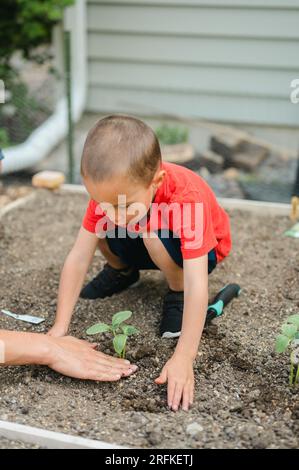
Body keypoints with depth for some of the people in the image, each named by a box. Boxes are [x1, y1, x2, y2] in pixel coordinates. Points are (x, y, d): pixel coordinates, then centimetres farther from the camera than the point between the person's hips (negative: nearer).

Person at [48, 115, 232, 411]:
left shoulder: (187, 198, -41)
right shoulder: (108, 191, -27)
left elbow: (197, 285, -44)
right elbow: (77, 259, -25)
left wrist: (183, 358, -48)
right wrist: (60, 327, -29)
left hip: (202, 251, -4)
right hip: (152, 248, 5)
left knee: (154, 233, -35)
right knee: (99, 228, -21)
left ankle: (177, 294, -7)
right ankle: (122, 272, 10)